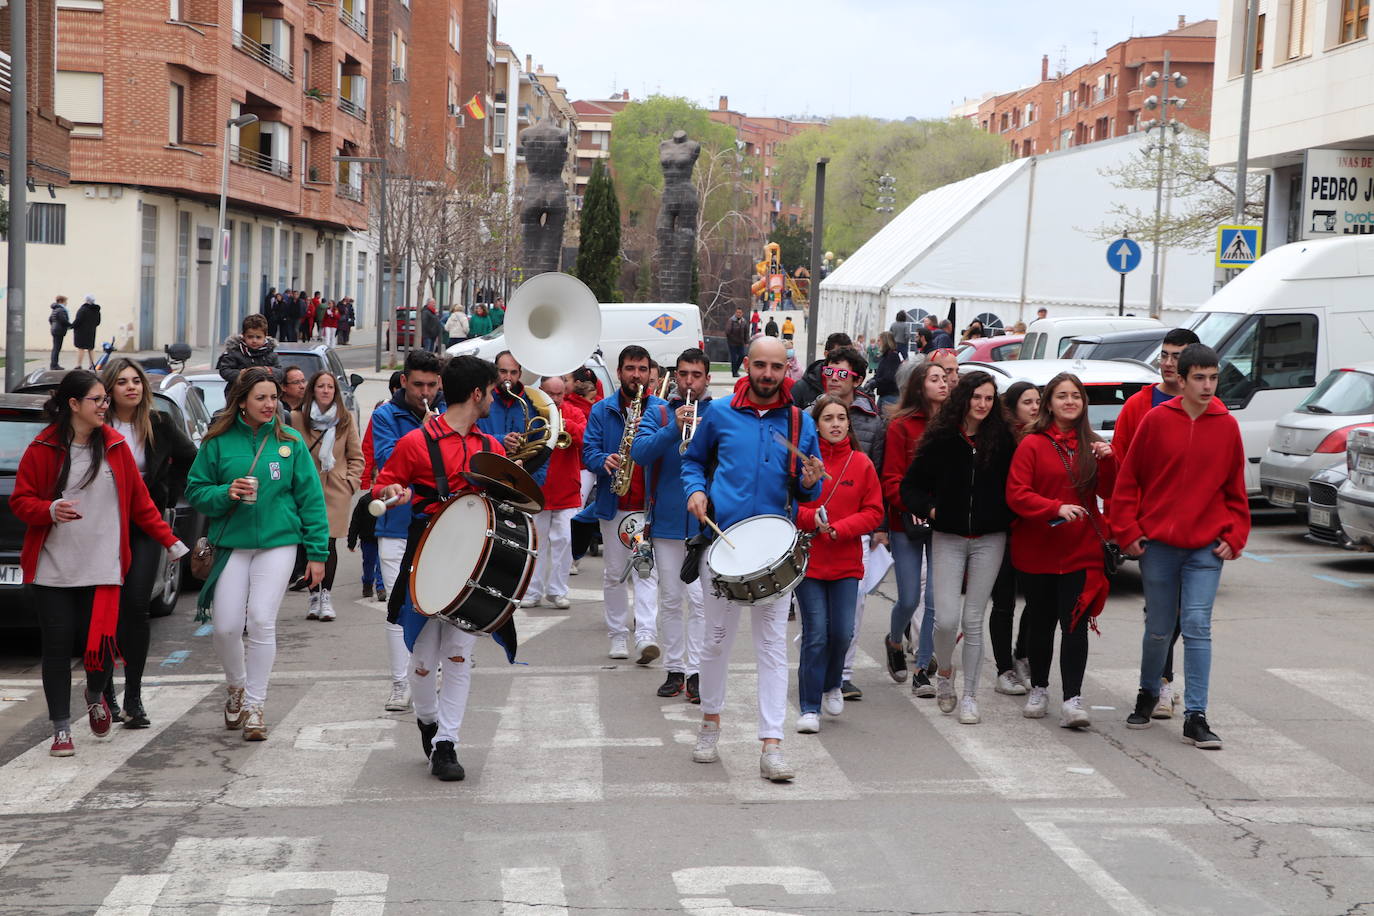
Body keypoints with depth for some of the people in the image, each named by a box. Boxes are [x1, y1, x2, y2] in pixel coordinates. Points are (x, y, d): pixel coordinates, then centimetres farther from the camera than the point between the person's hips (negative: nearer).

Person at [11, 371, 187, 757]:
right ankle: (61, 730, 15)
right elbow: (19, 501, 1)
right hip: (54, 570, -1)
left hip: (104, 568, 1)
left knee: (101, 645, -4)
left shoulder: (115, 446, 6)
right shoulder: (44, 448, -2)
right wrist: (50, 510, -19)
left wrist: (170, 541, 8)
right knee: (57, 648, 2)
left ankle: (95, 695, 31)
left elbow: (139, 500, 10)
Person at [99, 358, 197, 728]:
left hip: (146, 527, 1)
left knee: (136, 607, -4)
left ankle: (133, 698, 3)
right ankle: (106, 693, 17)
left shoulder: (160, 425, 2)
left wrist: (170, 494, 9)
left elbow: (189, 459, 16)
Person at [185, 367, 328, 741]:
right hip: (230, 544, 1)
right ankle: (235, 686, 28)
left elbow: (310, 497, 4)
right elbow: (195, 491, 7)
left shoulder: (290, 441, 3)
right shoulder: (218, 442, 3)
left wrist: (317, 552, 0)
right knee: (226, 626, -2)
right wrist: (226, 493, -14)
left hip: (277, 543, -1)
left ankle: (255, 704, 7)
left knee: (262, 621, -7)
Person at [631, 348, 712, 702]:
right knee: (670, 600, 8)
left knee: (699, 599, -6)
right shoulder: (658, 415, 8)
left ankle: (696, 672, -3)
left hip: (705, 521, -2)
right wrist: (674, 429, -20)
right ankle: (674, 669, 16)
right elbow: (639, 453, -8)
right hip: (666, 519, 2)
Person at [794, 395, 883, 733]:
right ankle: (809, 708, 4)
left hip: (846, 562, 2)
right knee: (816, 633, -6)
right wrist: (812, 518, -18)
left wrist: (838, 528, -11)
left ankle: (832, 684, 32)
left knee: (843, 632, 2)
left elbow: (874, 512, 3)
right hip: (808, 559, -2)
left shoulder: (861, 464, 4)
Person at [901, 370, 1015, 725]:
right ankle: (944, 673, 23)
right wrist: (928, 508, -12)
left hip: (989, 540, 1)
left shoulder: (1002, 439, -1)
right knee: (946, 619, -7)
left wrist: (1006, 518, -6)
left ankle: (970, 696, 14)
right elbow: (910, 485, 3)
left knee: (973, 621, 3)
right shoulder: (941, 438, -3)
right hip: (948, 539, 0)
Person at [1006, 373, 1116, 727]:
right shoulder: (1032, 444, -3)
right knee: (1041, 622, 11)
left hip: (1081, 550, 1)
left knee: (1075, 624, -8)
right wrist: (1056, 508, -23)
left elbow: (1108, 492, 6)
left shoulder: (1091, 445, 9)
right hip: (1038, 549, -1)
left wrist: (1107, 460, -11)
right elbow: (1016, 494, -10)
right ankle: (1038, 688, 29)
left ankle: (1072, 699, -11)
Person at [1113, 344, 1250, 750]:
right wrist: (1127, 531, -3)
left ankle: (1195, 717, -3)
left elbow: (1235, 489, 9)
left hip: (1206, 548, 0)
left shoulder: (1227, 426, 2)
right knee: (1159, 628, 11)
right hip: (1157, 544, 0)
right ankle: (1148, 694, 34)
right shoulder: (1156, 420, -3)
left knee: (1197, 627, -6)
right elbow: (1127, 480, 1)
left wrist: (1234, 537, 2)